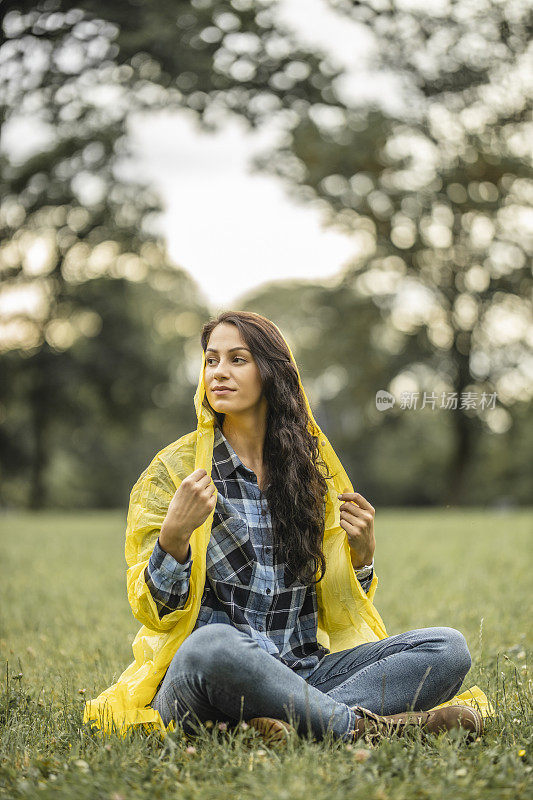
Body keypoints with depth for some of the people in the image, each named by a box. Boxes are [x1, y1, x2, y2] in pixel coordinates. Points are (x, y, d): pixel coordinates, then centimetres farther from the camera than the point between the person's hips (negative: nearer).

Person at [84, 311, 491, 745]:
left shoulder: (313, 468, 13)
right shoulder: (174, 470, 2)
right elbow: (154, 609, -4)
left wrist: (362, 551, -3)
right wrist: (174, 533, -22)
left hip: (304, 672, 4)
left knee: (448, 648, -16)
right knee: (212, 646, -41)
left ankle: (298, 720, -30)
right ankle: (361, 724, -26)